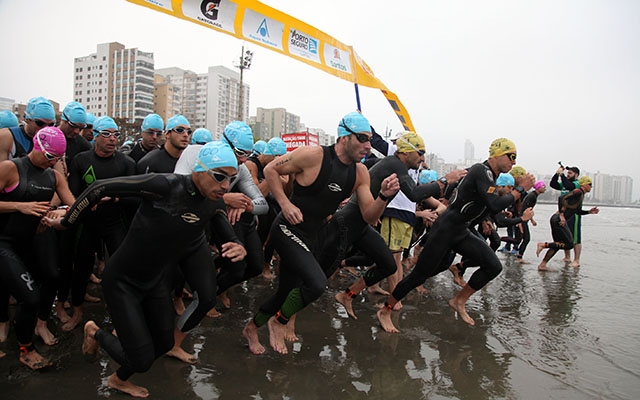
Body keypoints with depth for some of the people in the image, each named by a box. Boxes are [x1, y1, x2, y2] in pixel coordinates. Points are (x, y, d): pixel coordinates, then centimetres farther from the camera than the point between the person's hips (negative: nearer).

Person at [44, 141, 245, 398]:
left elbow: (229, 239, 0)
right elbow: (100, 188, -24)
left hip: (157, 280, 6)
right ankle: (96, 333, 28)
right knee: (142, 360, -3)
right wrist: (66, 223, -11)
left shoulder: (214, 204, -12)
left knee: (164, 344, 17)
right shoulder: (165, 185, -32)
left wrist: (237, 248, -25)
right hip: (123, 280, -6)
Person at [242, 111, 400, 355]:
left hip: (311, 237, 7)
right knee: (316, 283, -25)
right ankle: (279, 322, 4)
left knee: (287, 293, 15)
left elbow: (369, 217, -1)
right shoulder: (313, 156, -18)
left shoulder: (360, 173, 0)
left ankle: (252, 328, 41)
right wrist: (285, 203, -18)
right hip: (288, 230, -7)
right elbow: (270, 170, -8)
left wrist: (384, 196, -19)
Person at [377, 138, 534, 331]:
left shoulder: (488, 174, 12)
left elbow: (489, 208, 20)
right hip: (444, 230, -9)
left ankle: (459, 301, 17)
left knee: (493, 266, 0)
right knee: (420, 275, -5)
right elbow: (495, 205, -27)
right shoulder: (482, 171, -17)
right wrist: (520, 189, -14)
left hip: (460, 232, 9)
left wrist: (511, 192, 10)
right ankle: (385, 311, 10)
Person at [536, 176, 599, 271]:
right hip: (559, 220, -10)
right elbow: (562, 198, -22)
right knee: (569, 245, -7)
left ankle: (542, 265, 13)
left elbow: (578, 212, 31)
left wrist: (589, 211, 17)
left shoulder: (581, 195, 22)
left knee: (558, 245, 13)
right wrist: (562, 215, -25)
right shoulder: (578, 192, -8)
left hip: (556, 220, 10)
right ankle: (544, 244, -8)